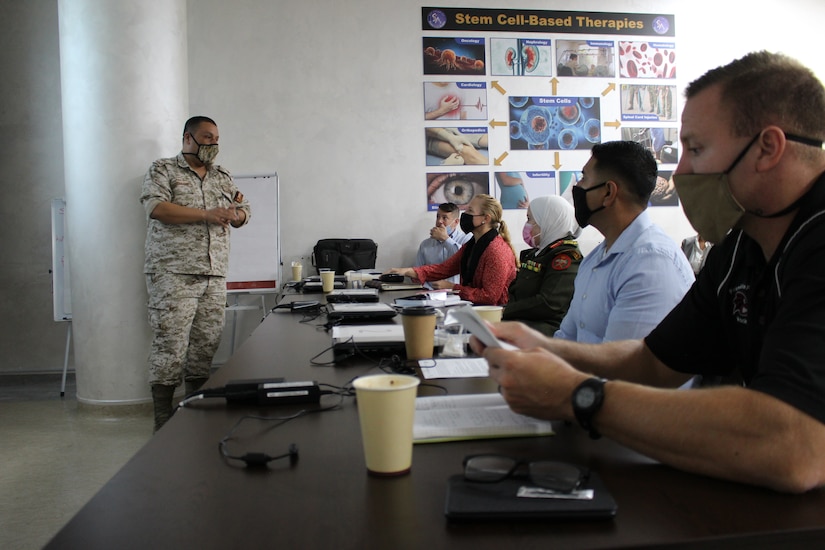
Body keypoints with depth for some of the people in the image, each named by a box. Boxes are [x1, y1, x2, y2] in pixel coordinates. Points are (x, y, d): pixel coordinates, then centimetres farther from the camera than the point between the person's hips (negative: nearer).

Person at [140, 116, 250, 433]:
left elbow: (242, 215, 22)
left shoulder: (222, 177, 20)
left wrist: (237, 211, -3)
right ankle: (164, 425, 3)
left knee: (206, 345, 6)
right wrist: (207, 214, -16)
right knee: (170, 346, -6)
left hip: (214, 275, 6)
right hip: (173, 273, -5)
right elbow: (156, 207, -13)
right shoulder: (163, 170, 4)